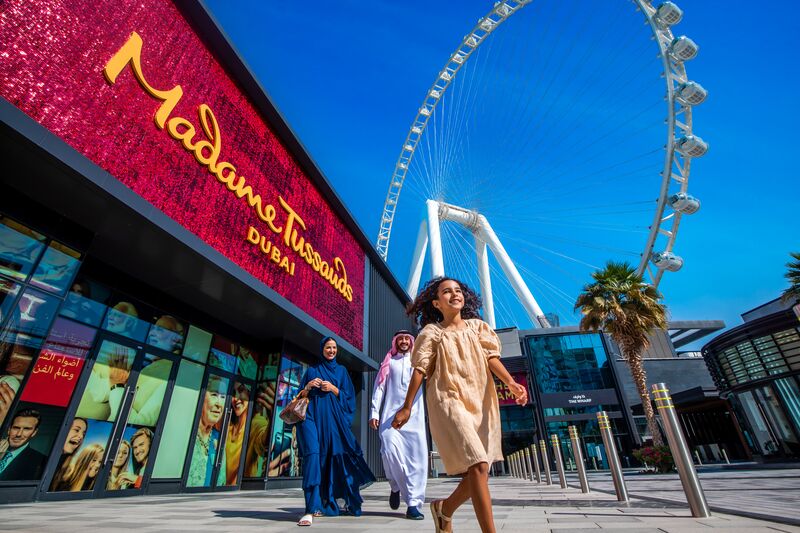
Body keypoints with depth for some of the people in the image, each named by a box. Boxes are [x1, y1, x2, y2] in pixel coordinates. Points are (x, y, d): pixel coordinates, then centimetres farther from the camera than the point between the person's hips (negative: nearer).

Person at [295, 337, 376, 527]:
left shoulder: (341, 370, 15)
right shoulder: (312, 370, 14)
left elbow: (349, 397, 7)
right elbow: (301, 397, 11)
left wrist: (332, 388, -9)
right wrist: (308, 386, -10)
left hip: (334, 419, 1)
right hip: (313, 417, -1)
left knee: (336, 457, -2)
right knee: (313, 455, -16)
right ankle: (312, 509, -17)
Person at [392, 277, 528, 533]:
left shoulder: (478, 326, 13)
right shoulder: (432, 332, 2)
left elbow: (491, 356, 1)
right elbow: (419, 370, 0)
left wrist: (510, 383, -17)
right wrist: (406, 407, -2)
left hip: (481, 402, 5)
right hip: (449, 402, -5)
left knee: (476, 471, 10)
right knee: (478, 466, -18)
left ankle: (444, 508, 36)